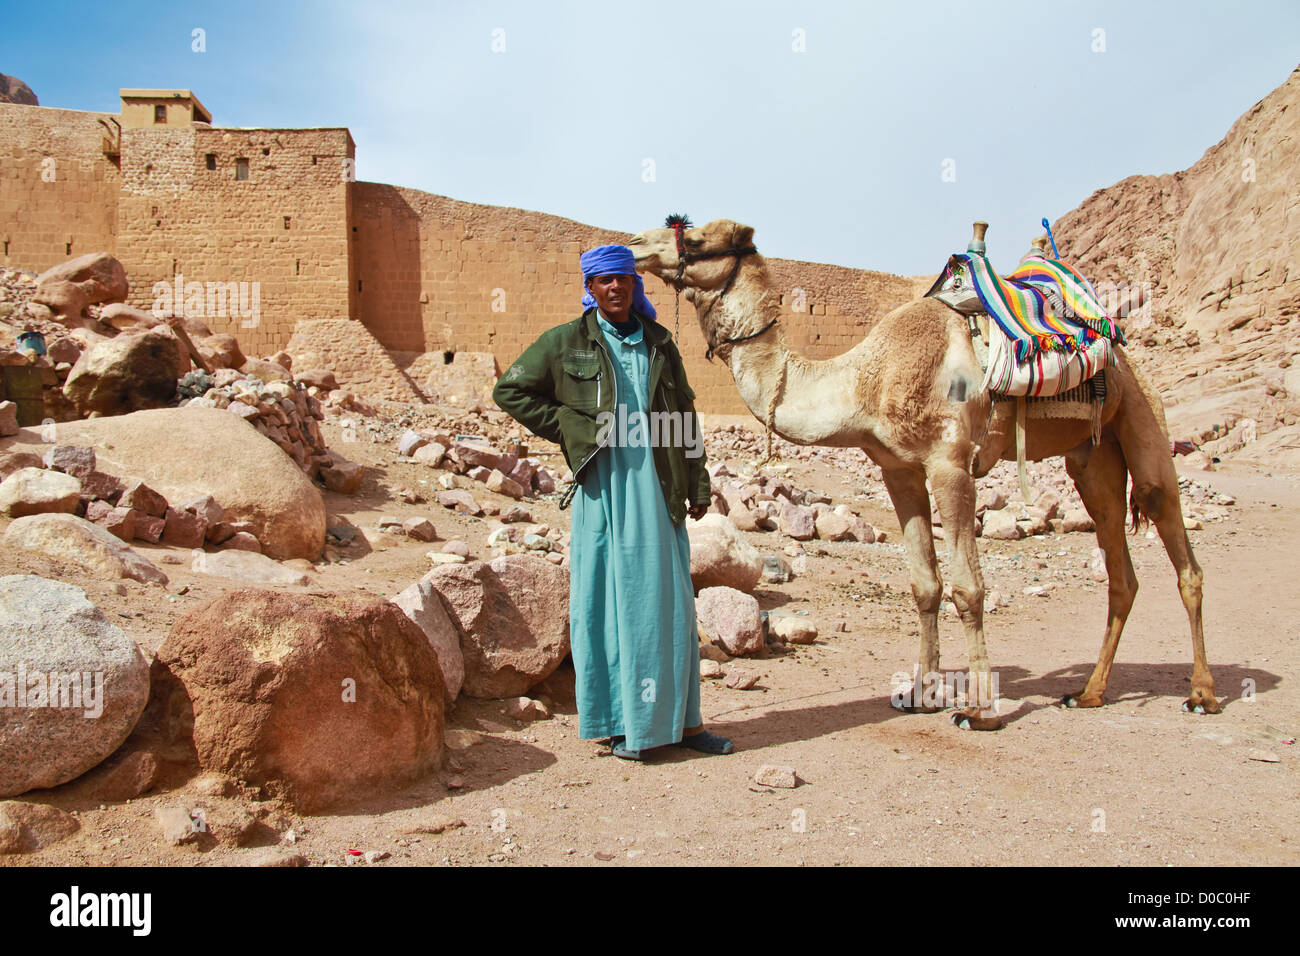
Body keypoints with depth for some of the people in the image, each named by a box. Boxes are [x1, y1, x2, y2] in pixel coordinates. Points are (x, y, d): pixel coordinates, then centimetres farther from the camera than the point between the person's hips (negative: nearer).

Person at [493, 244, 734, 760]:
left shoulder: (659, 342, 12)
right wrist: (567, 429, -2)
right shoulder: (565, 342, 3)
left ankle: (683, 720, 17)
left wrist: (698, 485, 10)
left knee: (669, 601, 7)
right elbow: (509, 390, 6)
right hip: (604, 488, -3)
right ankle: (621, 722, 14)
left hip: (659, 487, 3)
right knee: (611, 600, 2)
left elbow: (684, 416, 14)